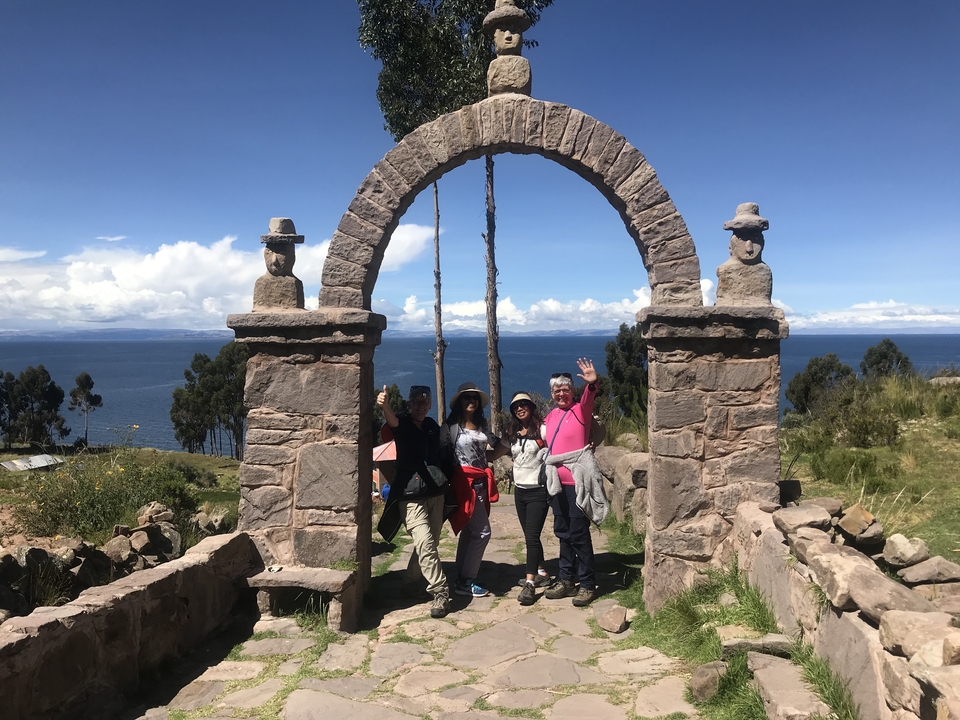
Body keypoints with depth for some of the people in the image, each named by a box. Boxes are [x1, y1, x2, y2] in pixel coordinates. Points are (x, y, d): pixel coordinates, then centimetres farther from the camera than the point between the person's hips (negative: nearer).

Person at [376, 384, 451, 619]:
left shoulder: (433, 426, 10)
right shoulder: (402, 424, -4)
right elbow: (392, 420, -28)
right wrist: (384, 405, -50)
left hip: (435, 492, 5)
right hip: (410, 495, -5)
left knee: (430, 544, 12)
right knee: (425, 544, -16)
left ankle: (411, 583, 32)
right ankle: (441, 594, -9)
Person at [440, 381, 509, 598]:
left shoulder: (482, 426, 13)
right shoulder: (451, 426, -7)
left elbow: (488, 456, 15)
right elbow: (443, 455, -10)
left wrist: (506, 444, 3)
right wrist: (449, 482, -13)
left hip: (481, 483, 7)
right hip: (464, 483, -7)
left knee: (469, 531, 12)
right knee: (482, 532, -9)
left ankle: (462, 578, 21)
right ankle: (466, 581, 0)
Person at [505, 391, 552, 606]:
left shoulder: (542, 430, -11)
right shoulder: (513, 434, 10)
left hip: (538, 491, -7)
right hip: (519, 491, 7)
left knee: (532, 537, -11)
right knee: (530, 536, 14)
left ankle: (530, 584, -10)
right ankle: (541, 573, 29)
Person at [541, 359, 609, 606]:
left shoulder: (580, 411, -7)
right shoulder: (550, 416, 11)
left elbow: (588, 399, -31)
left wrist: (592, 384, -49)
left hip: (577, 482, -7)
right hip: (557, 483, 7)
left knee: (579, 534, -3)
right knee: (563, 533, 14)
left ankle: (588, 584, 9)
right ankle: (566, 579, 26)